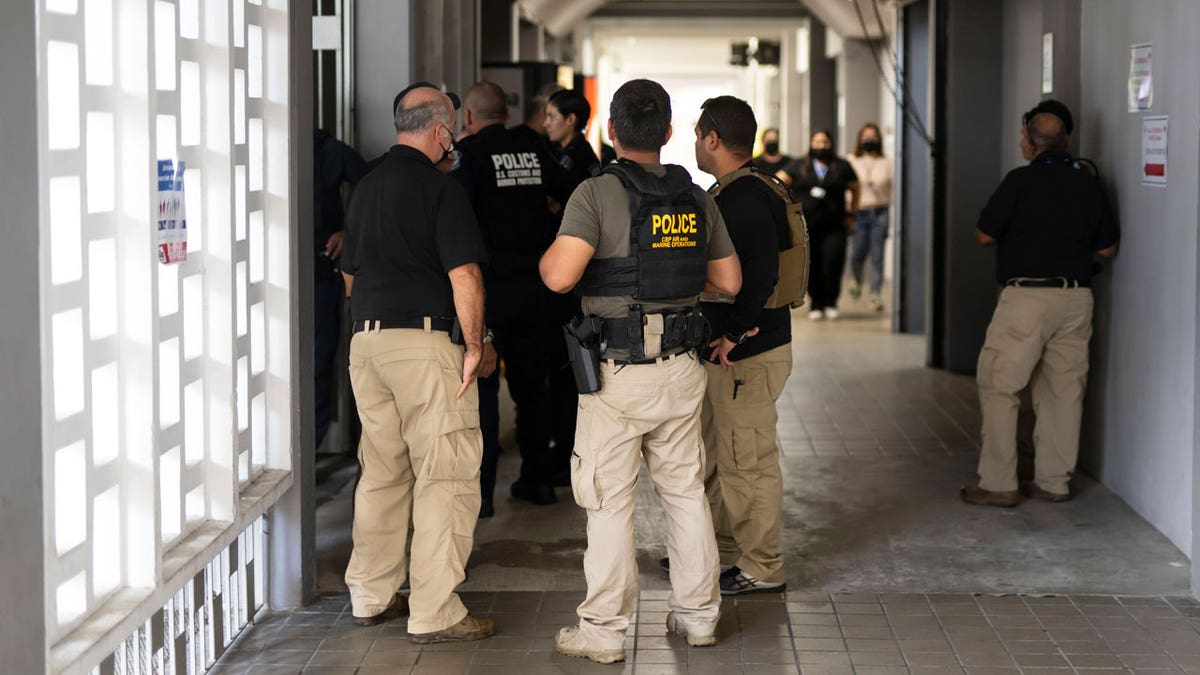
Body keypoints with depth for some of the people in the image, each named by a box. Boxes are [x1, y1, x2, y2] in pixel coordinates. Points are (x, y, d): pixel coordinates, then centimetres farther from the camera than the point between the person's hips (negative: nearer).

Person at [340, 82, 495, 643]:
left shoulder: (366, 186, 16)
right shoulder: (440, 189, -9)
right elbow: (464, 276, -16)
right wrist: (474, 345, -8)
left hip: (366, 340, 8)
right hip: (424, 340, -8)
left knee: (382, 472, 17)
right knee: (445, 476, -3)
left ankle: (371, 597, 23)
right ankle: (434, 613, -4)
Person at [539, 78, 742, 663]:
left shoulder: (597, 194, -11)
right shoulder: (696, 199, 6)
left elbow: (559, 276, -21)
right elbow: (729, 281, 12)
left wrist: (546, 254, 1)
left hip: (616, 373, -5)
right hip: (681, 369, 5)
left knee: (610, 501, 1)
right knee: (686, 491, 16)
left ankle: (604, 630, 7)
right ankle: (698, 614, 24)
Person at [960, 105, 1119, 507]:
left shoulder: (1022, 180, -8)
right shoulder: (1090, 185, 7)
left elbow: (984, 236, -4)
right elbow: (1108, 248, 13)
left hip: (1026, 296, -5)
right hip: (1076, 297, 5)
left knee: (999, 387, 2)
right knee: (1063, 391, 11)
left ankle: (998, 484, 0)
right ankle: (1054, 482, 16)